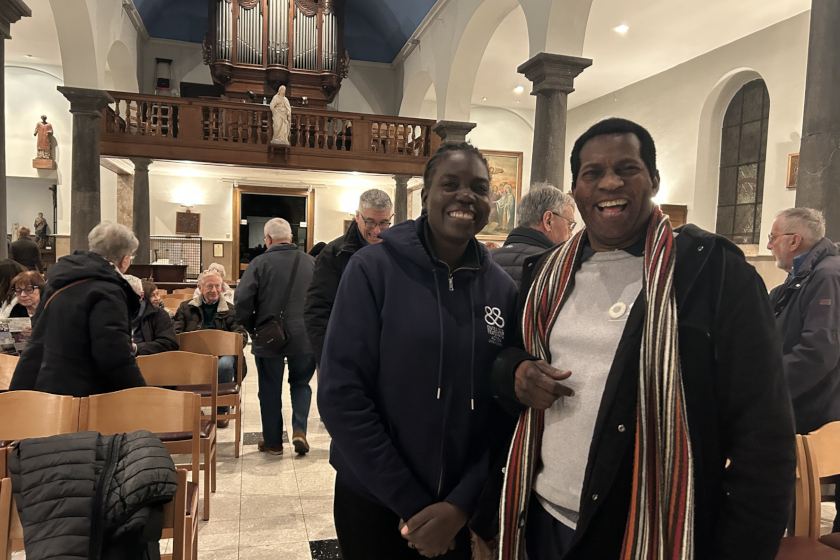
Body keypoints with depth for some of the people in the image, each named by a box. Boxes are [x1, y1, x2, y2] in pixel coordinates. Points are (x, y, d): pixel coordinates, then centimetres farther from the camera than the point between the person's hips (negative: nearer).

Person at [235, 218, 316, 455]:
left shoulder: (260, 263, -8)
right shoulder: (311, 262, 1)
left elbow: (243, 299, -14)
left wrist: (251, 327, 2)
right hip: (305, 337, 2)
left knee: (270, 390, 13)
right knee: (301, 384, 19)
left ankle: (273, 441, 23)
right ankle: (299, 430, 4)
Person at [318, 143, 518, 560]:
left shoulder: (502, 287, -2)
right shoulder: (373, 268, -11)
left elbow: (505, 407, -1)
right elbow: (340, 396, -15)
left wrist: (462, 503, -9)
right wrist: (410, 503, -14)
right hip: (373, 502, -2)